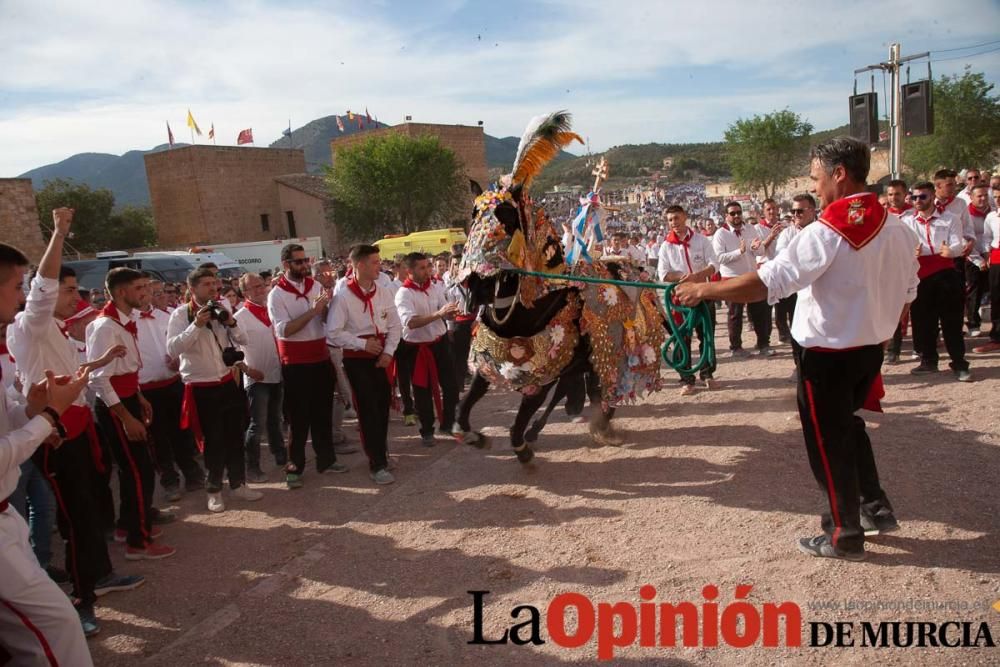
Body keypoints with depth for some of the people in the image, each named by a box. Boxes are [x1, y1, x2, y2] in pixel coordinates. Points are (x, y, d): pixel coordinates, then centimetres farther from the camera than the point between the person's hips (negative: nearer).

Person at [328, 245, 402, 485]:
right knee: (367, 410, -2)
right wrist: (363, 343, -16)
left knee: (383, 407, 11)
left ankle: (380, 450, 32)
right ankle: (377, 464, 5)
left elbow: (395, 326, 5)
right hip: (357, 359, -4)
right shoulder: (343, 297, -12)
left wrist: (388, 351, -7)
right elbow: (333, 332, -13)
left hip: (382, 358, 4)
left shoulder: (384, 293, 2)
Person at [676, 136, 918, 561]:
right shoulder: (897, 229, 2)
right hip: (871, 348, 8)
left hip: (827, 352, -7)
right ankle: (876, 507, 31)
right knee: (847, 424, 27)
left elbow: (769, 281, -28)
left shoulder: (827, 232, -21)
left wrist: (703, 291, -23)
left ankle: (845, 536, 20)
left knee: (827, 440, 8)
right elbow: (907, 291, 11)